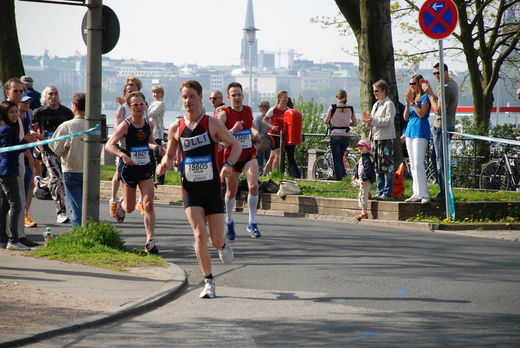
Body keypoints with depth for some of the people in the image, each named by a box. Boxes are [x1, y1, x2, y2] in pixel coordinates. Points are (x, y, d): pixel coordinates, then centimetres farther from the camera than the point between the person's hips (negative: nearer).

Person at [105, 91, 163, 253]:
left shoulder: (149, 124, 3)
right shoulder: (125, 125, -13)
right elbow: (109, 145, -21)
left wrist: (156, 147, 2)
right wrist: (122, 155, -39)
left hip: (146, 168, 3)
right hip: (129, 168, -3)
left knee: (148, 204, -11)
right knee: (130, 208, 10)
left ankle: (150, 241, -9)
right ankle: (121, 203, 48)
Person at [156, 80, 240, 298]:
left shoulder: (212, 123, -4)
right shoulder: (176, 128, 4)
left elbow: (236, 145, 3)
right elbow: (170, 155, 18)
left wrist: (229, 164, -15)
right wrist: (165, 164, -6)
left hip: (213, 188, -1)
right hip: (190, 188, 1)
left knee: (216, 240, -1)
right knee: (200, 235, -14)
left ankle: (223, 246, 39)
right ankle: (209, 282, -1)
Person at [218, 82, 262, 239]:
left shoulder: (248, 110, 4)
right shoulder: (224, 114, -11)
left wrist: (255, 133, 6)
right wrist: (232, 131, -34)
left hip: (249, 154, 2)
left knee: (253, 186, -16)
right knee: (231, 192, 9)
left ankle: (252, 223, -5)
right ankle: (229, 221, 34)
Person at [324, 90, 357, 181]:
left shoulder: (333, 108, -6)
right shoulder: (350, 109, 3)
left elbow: (325, 121, -5)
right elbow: (355, 123, 7)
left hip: (336, 136, -3)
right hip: (347, 136, 3)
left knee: (336, 158, 6)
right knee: (340, 156, 21)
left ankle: (339, 179, 1)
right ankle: (344, 175, 9)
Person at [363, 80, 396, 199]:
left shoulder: (389, 104, -7)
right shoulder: (376, 105, 20)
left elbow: (388, 121, -17)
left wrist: (373, 120, -19)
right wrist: (369, 120, 4)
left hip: (386, 138, -9)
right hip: (376, 138, 9)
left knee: (386, 166, -8)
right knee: (378, 167, 10)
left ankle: (387, 193, -8)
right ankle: (379, 191, 14)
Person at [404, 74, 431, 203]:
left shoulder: (425, 97, -5)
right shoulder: (412, 97, 17)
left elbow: (422, 114, -17)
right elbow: (406, 117, 12)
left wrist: (412, 102, -15)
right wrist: (407, 103, -1)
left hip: (420, 131, -8)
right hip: (410, 130, 8)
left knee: (418, 164, -14)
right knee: (412, 165, 7)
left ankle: (424, 195, -13)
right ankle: (417, 194, 11)